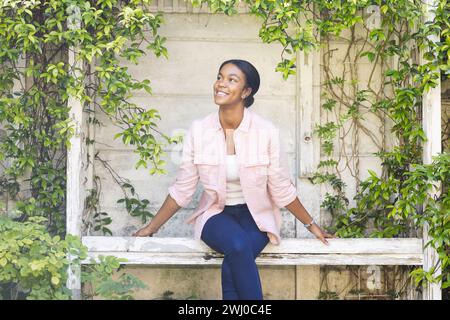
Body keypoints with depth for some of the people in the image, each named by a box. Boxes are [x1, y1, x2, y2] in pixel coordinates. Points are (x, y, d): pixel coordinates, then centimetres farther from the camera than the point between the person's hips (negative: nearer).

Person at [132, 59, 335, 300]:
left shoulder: (266, 131, -11)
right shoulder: (199, 130, -7)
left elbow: (282, 190, 1)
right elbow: (182, 190, 3)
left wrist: (312, 226, 7)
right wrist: (151, 228, 5)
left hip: (256, 216, -1)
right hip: (216, 215, 1)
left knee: (233, 267, -32)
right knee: (239, 247, -34)